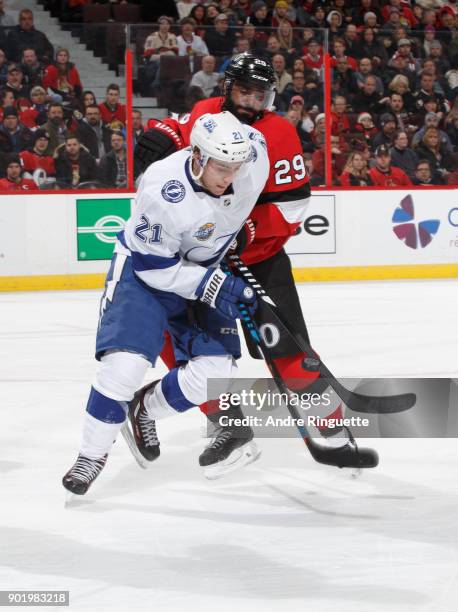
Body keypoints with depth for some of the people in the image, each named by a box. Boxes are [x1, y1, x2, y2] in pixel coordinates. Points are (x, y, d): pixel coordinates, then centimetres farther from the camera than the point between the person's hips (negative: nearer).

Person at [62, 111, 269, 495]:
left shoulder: (255, 153, -21)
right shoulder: (163, 192, -35)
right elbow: (154, 266, -25)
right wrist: (211, 285, -32)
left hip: (209, 270, 5)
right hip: (144, 268, -5)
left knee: (216, 370, -7)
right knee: (126, 363, -21)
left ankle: (147, 409, 22)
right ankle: (92, 455, 0)